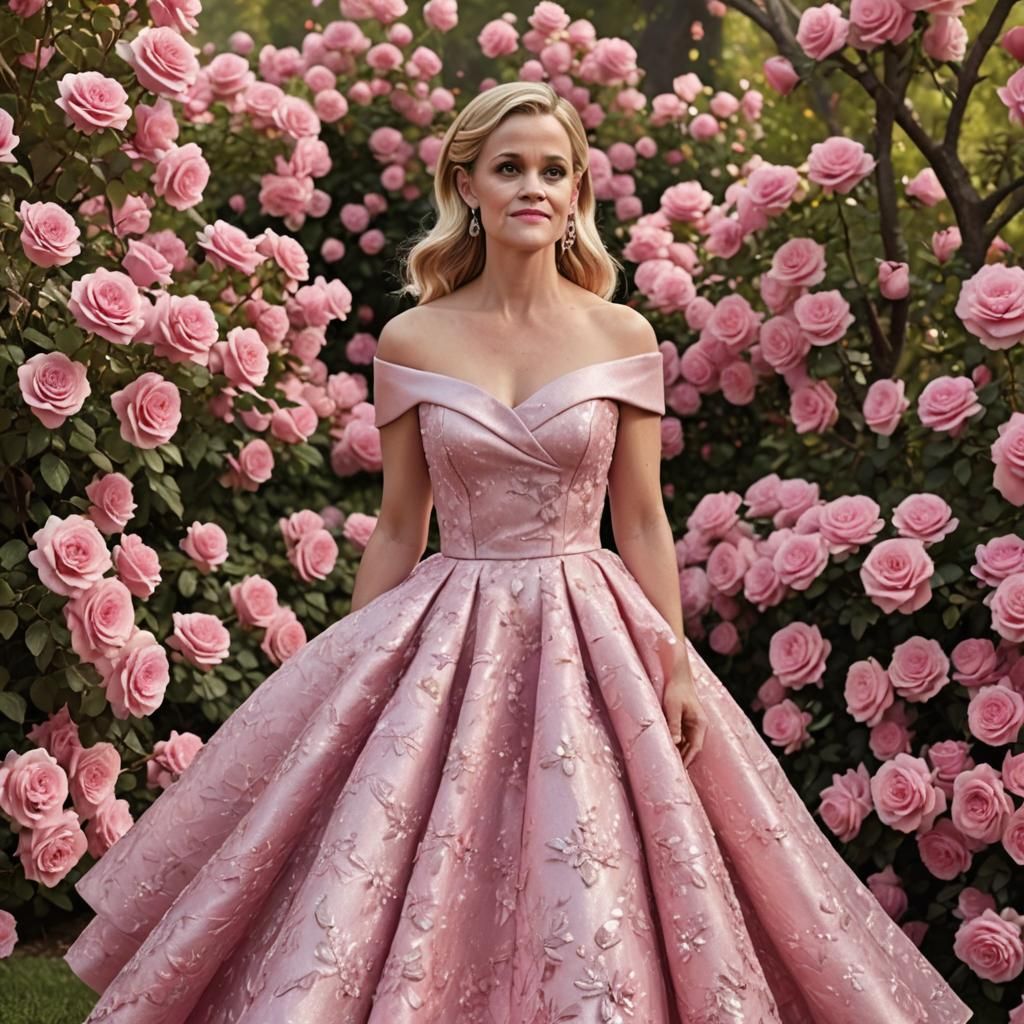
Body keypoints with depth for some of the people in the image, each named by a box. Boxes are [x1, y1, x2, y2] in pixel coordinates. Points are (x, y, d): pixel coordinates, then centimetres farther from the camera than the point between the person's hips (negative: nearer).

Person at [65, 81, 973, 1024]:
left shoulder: (622, 337, 0)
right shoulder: (411, 342, 1)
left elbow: (642, 522, 2)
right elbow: (398, 530, 6)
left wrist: (674, 665, -4)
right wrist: (350, 675, 5)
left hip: (589, 641, 0)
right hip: (448, 644, 0)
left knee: (589, 898, 3)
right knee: (420, 892, 2)